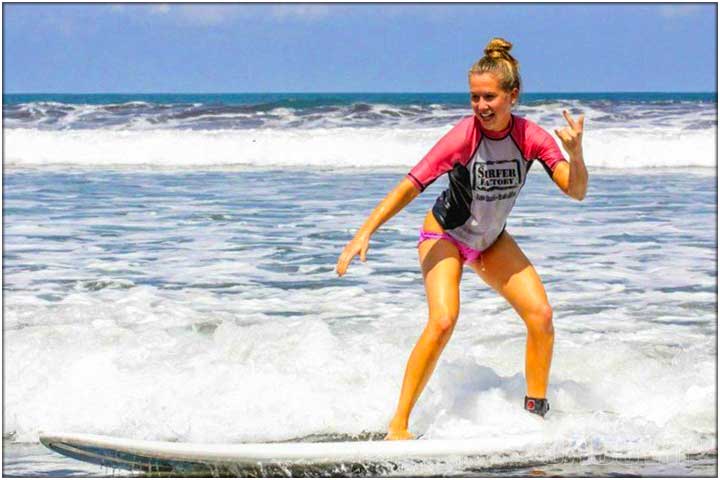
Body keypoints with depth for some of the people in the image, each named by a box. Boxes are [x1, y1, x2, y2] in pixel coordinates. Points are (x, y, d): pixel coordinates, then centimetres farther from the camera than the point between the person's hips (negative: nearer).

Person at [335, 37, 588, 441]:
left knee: (541, 315, -10)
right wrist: (365, 233, -40)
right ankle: (398, 425, -18)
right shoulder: (464, 136, -29)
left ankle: (537, 413, 8)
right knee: (443, 321, -25)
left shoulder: (531, 137, -18)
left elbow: (577, 191, -20)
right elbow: (411, 186, -32)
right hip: (445, 235, -4)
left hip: (492, 241, 4)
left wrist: (575, 154, -40)